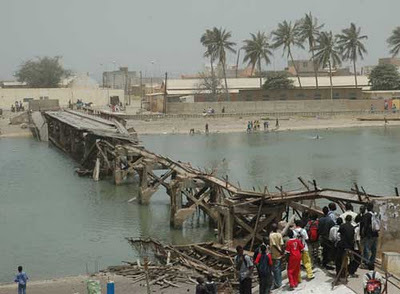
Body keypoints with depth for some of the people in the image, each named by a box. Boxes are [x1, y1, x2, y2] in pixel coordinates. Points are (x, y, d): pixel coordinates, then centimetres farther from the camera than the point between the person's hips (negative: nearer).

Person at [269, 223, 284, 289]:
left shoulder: (271, 235, -15)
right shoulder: (279, 234, -2)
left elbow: (274, 245, -19)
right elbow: (282, 244, -5)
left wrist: (280, 251, -12)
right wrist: (282, 252, 2)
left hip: (274, 255, -5)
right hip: (280, 254, 5)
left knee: (275, 269, 2)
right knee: (279, 268, 17)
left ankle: (277, 284, 4)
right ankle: (279, 282, 25)